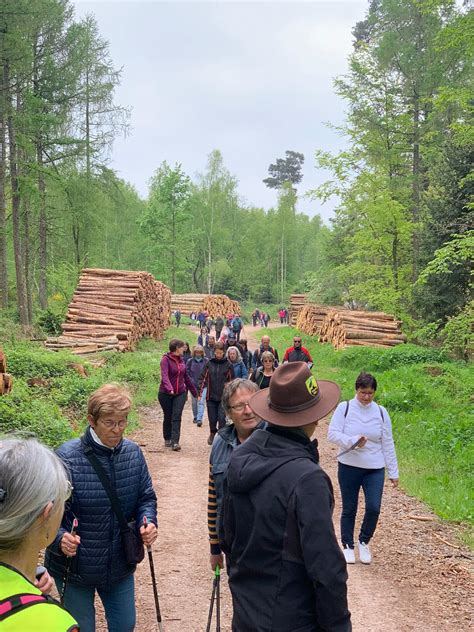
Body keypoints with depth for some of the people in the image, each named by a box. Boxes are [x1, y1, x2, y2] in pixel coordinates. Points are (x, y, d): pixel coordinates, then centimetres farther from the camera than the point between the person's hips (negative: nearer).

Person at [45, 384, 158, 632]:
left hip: (121, 565, 4)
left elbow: (146, 497, 5)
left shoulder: (133, 453, -6)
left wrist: (148, 522, -15)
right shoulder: (66, 457, -21)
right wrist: (59, 539, -33)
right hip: (74, 567, -4)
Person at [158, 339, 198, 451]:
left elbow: (186, 377, 18)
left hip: (180, 393, 4)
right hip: (166, 394, -4)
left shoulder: (181, 360, 7)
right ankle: (167, 440, 28)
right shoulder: (166, 359, -12)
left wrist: (194, 391, 23)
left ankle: (175, 442, -11)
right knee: (168, 417, 10)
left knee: (177, 417, -7)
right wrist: (169, 388, -42)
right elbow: (164, 375, -26)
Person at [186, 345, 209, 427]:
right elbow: (187, 372, 3)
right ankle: (195, 417, 30)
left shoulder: (206, 361, -2)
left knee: (201, 402, -10)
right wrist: (191, 381, -7)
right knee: (194, 402, 13)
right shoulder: (190, 361, 0)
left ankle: (199, 419, -13)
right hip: (193, 385, 2)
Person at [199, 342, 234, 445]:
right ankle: (212, 433, 34)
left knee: (221, 418, -9)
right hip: (211, 396, 2)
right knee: (212, 418, 9)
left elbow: (231, 381, 5)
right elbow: (204, 378, 6)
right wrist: (201, 390, -2)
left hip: (223, 397, -2)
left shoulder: (228, 365, 1)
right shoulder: (209, 363, 4)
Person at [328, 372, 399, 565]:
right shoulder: (344, 408, -5)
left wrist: (393, 472, 5)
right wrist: (352, 441, -26)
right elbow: (332, 434, -10)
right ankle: (347, 546, 26)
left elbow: (388, 444, 6)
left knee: (373, 508, -7)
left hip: (375, 469, 1)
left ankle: (364, 542, 19)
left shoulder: (380, 412, 3)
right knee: (349, 509, 8)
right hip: (348, 467, -1)